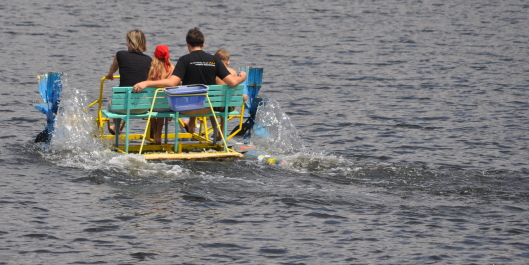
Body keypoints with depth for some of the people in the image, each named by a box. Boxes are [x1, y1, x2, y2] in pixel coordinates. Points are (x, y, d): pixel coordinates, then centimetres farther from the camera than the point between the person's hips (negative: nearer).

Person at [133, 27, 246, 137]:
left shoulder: (185, 60, -15)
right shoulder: (214, 60, -6)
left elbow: (172, 83, -26)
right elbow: (232, 82, -10)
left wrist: (146, 83, -27)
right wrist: (242, 77, 13)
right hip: (207, 108, 4)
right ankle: (191, 125, 58)